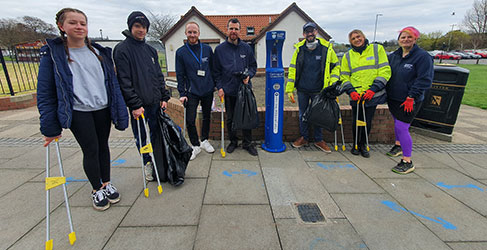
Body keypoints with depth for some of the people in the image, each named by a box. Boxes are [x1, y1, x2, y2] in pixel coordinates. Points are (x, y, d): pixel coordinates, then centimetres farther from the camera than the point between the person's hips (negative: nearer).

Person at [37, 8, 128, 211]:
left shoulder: (99, 52, 8)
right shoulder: (53, 53, -2)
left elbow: (112, 82, 10)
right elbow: (45, 91, -3)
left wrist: (119, 109, 4)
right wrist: (50, 126, -7)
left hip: (103, 109, 3)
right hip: (78, 112, -3)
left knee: (103, 146, 13)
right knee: (90, 150, 2)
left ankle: (107, 184, 30)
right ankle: (96, 190, 22)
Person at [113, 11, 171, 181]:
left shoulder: (150, 50, 14)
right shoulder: (122, 49, -6)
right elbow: (124, 81, -13)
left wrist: (164, 97, 8)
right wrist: (135, 105, -18)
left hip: (155, 102, 6)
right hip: (138, 105, -5)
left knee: (157, 134, 14)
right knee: (141, 138, 7)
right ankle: (147, 163, 26)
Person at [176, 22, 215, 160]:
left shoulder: (207, 49, 3)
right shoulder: (181, 52, -1)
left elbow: (213, 68, 10)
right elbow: (180, 74, 0)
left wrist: (216, 85, 7)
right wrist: (182, 93, -5)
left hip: (208, 90, 2)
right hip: (192, 92, -2)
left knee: (207, 117, 13)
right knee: (190, 120, -4)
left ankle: (205, 140, 33)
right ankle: (195, 145, 15)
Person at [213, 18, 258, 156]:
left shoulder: (246, 48, 5)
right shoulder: (219, 49, 3)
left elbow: (253, 66, 13)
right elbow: (216, 71, 5)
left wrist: (248, 75, -8)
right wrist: (219, 87, -5)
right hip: (228, 90, 0)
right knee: (230, 118, 10)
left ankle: (247, 143, 21)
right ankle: (233, 141, 28)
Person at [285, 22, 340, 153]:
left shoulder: (326, 48, -2)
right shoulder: (299, 49, 1)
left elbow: (335, 66, 5)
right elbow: (292, 69, 2)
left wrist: (333, 85, -7)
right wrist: (289, 89, -3)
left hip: (318, 90, -1)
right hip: (302, 89, 1)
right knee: (303, 114, 12)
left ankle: (319, 139, 25)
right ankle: (304, 137, 28)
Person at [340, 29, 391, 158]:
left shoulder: (377, 49, 3)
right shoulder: (348, 56, 8)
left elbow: (385, 71, -2)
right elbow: (344, 76, 7)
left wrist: (373, 89, -13)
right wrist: (351, 91, -9)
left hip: (373, 95, -1)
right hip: (356, 95, 1)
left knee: (367, 122, 6)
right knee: (356, 122, 6)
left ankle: (363, 145, 26)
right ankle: (356, 144, 26)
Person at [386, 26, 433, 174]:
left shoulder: (423, 56, -10)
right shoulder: (393, 56, 8)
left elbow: (424, 80, -14)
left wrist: (411, 97, -19)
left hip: (409, 102, -6)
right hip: (393, 98, 7)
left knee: (402, 128, -10)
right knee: (397, 124, 20)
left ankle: (407, 162, 1)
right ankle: (398, 145, 43)